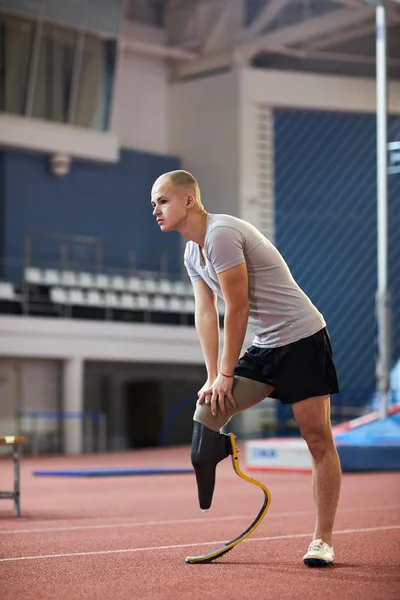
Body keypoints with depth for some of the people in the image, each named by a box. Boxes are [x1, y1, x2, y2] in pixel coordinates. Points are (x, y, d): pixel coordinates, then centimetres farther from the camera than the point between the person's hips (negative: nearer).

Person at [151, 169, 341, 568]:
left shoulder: (222, 234, -20)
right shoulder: (192, 254, 10)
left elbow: (237, 310, -19)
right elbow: (205, 314, 9)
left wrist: (226, 375, -12)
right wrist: (213, 378, 1)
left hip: (302, 339, -9)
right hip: (264, 347, 9)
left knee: (318, 438, -5)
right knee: (207, 409, -4)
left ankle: (322, 541, 2)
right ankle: (202, 510, 2)